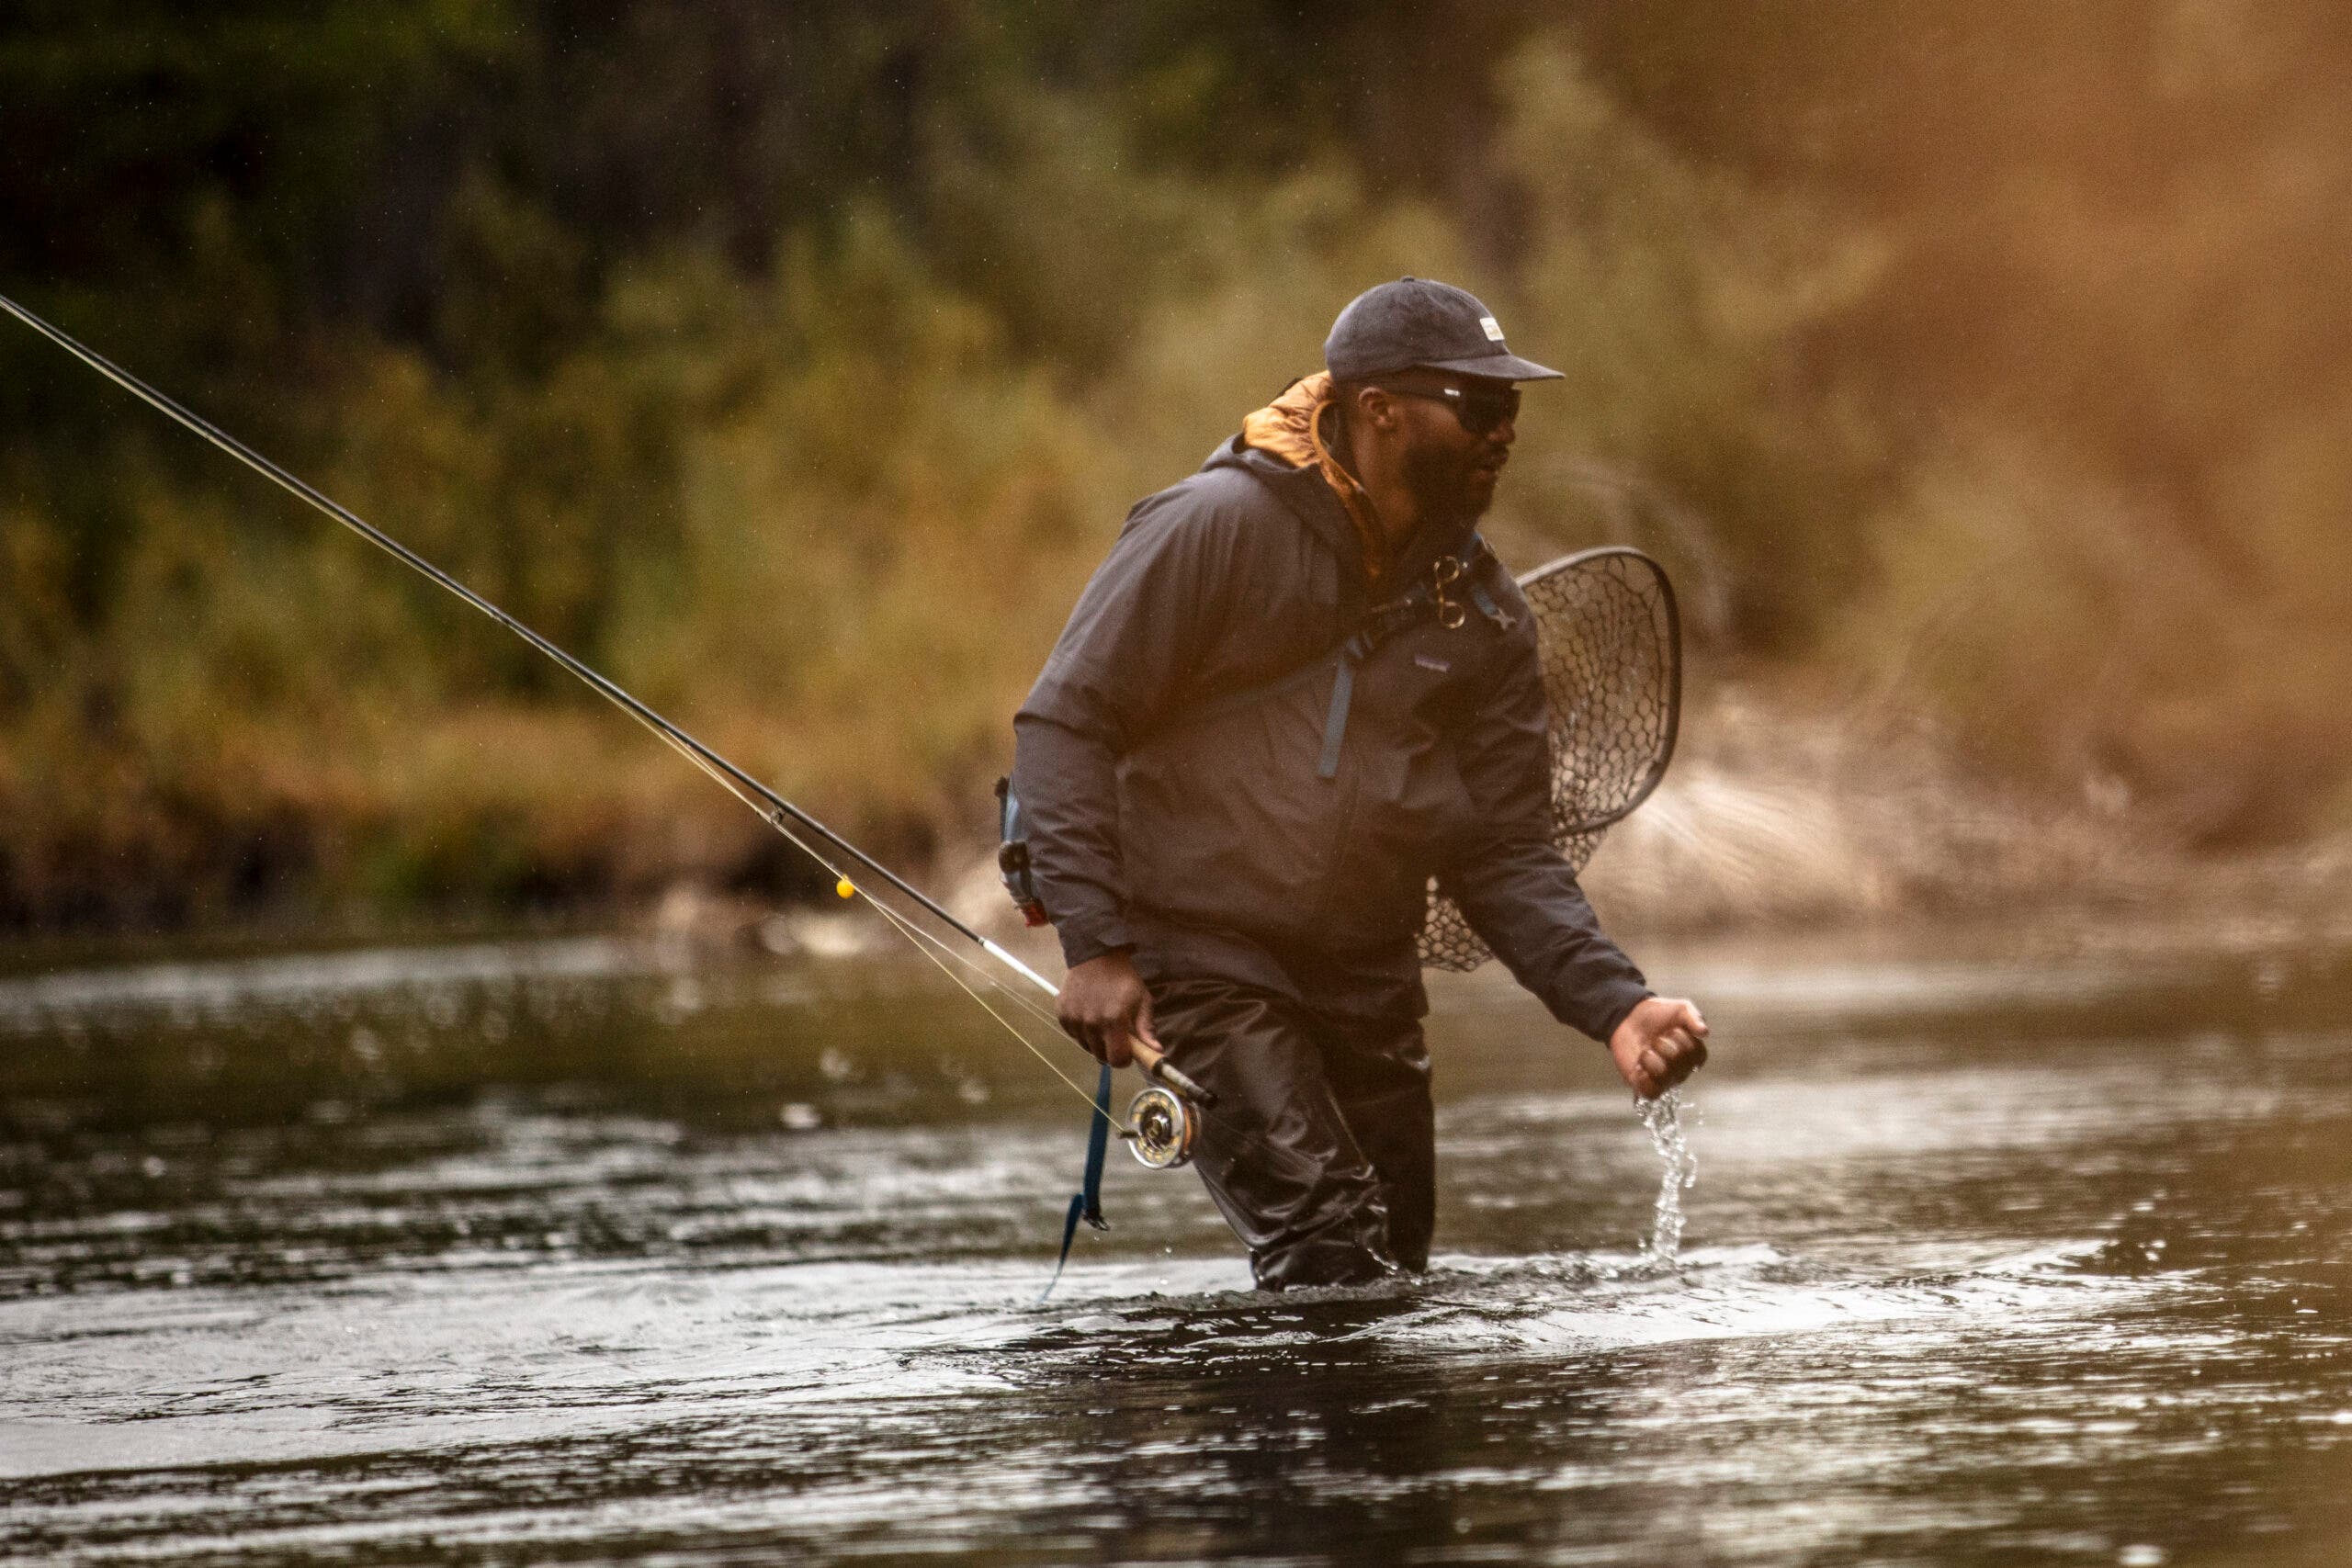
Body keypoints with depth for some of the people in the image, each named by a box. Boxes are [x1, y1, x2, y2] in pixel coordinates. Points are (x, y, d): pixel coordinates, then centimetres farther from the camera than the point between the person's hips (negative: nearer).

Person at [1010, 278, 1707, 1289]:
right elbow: (1063, 724, -11)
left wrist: (1614, 1004, -12)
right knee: (1331, 1248, -22)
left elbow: (1507, 855, 5)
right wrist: (1095, 946, -20)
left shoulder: (1485, 615, 5)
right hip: (1198, 967, -7)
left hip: (1366, 988, 7)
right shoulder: (1219, 526, -12)